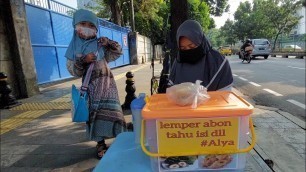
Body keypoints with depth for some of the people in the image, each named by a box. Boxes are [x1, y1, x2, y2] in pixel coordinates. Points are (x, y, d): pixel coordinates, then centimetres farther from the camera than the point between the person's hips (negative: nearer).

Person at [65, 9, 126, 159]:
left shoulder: (100, 45, 4)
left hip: (106, 84, 0)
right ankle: (100, 144, 18)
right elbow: (73, 71, -2)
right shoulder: (75, 48, 3)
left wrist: (109, 43, -9)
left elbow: (118, 53, 8)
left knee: (110, 112, 0)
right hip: (91, 86, 0)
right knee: (95, 114, 3)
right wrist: (83, 61, -19)